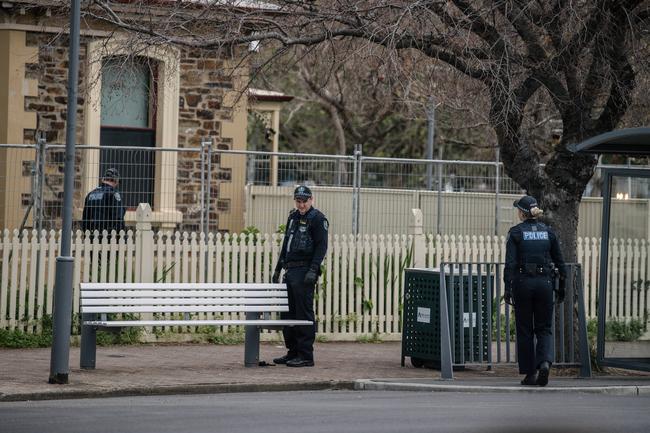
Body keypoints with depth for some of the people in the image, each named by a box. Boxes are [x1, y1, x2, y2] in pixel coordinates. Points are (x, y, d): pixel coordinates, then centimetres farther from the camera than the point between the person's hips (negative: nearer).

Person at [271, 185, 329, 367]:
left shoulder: (318, 219, -6)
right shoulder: (293, 217, 19)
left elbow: (321, 246, -12)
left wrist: (313, 270, -20)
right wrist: (278, 269, 24)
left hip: (304, 272, -9)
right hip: (290, 270, 9)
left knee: (304, 314, -7)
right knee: (287, 313, 11)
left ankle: (306, 356, -5)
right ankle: (293, 352, 20)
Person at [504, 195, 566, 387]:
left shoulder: (515, 232, -3)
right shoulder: (548, 231, 6)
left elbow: (510, 263, -11)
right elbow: (559, 261, 8)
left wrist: (507, 288, -9)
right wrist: (561, 287, 15)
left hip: (523, 283, -2)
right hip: (544, 283, 2)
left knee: (525, 330, 8)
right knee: (544, 328, 9)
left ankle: (530, 374, 9)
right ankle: (545, 362, -17)